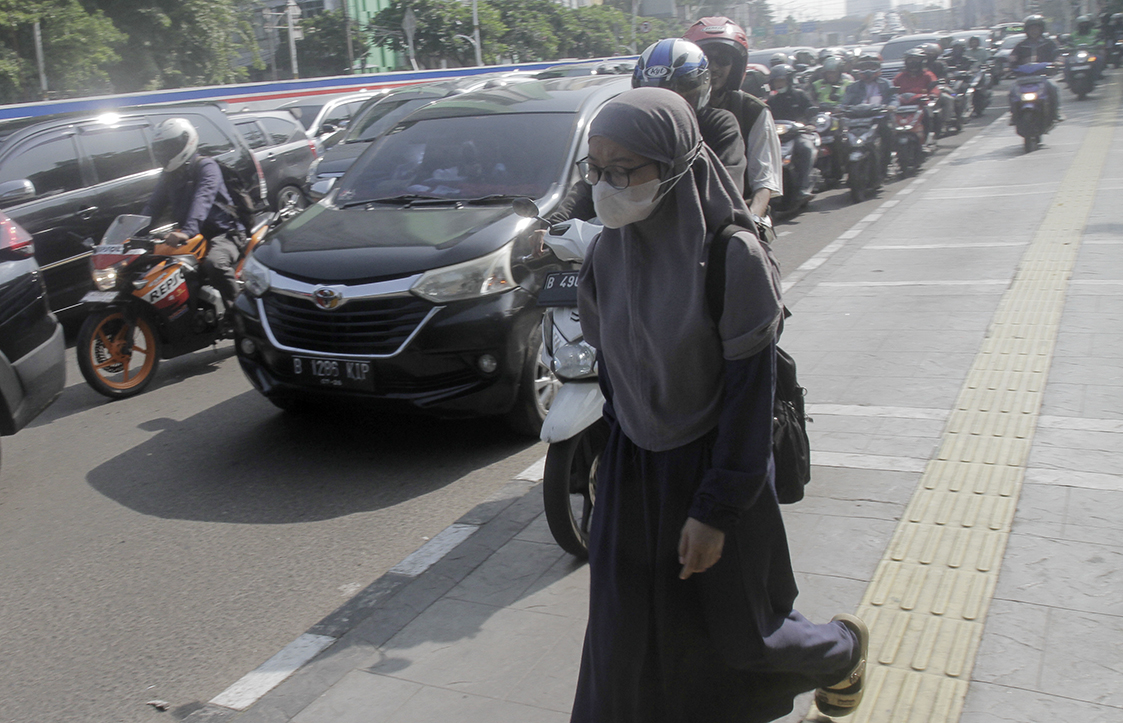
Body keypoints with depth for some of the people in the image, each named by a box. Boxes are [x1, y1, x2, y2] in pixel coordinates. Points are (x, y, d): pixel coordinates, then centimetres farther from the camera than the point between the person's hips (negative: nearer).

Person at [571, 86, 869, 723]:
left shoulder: (733, 257, -21)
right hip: (632, 469, 5)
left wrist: (715, 508, -18)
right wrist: (613, 457, 12)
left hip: (713, 462, -4)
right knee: (623, 640, 9)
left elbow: (750, 390, -19)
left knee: (740, 632, 14)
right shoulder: (609, 251, -4)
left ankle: (843, 650, 46)